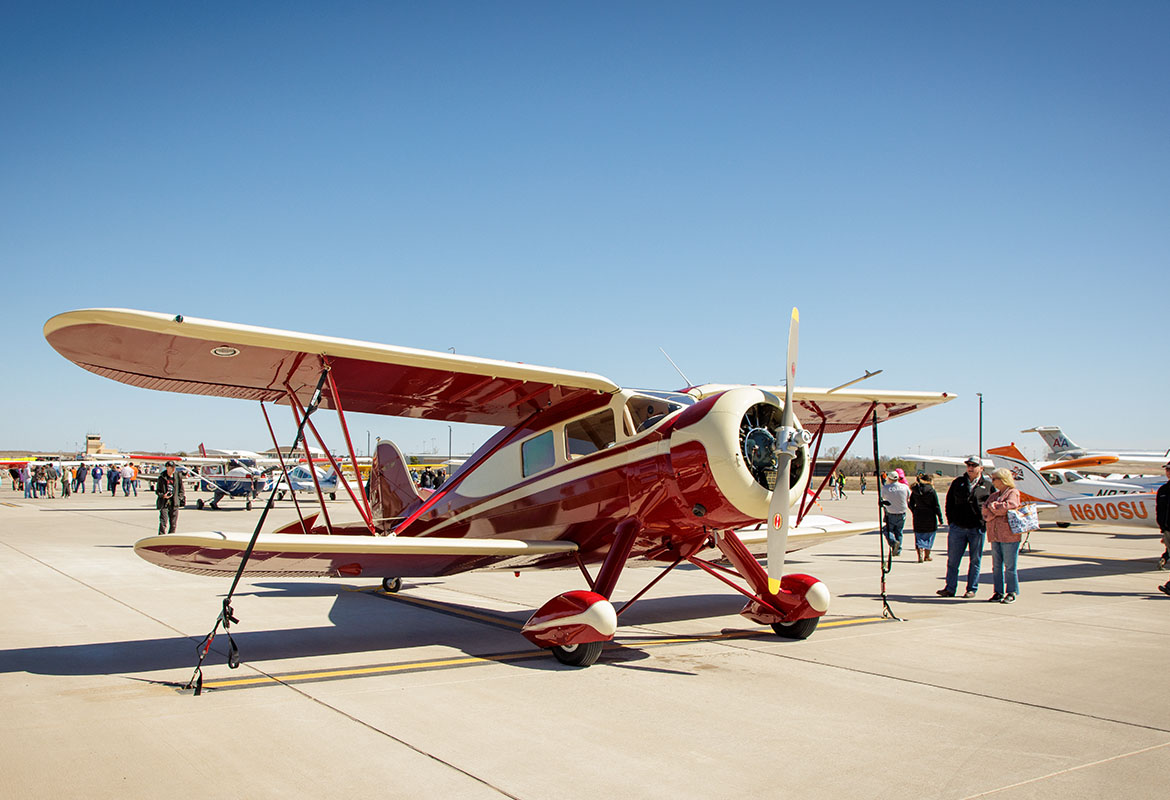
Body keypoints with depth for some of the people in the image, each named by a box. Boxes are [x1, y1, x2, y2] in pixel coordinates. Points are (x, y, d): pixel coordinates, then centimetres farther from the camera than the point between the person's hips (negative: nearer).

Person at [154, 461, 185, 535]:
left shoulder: (177, 478, 6)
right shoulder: (161, 478, 1)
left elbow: (181, 491, 12)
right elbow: (157, 491, 6)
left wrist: (178, 498, -3)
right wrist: (163, 495, -13)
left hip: (174, 504, 2)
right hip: (164, 504, -2)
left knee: (174, 524, 6)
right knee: (163, 523, -10)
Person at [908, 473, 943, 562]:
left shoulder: (915, 491, 1)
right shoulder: (932, 491, -11)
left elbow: (911, 504, 7)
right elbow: (936, 506, -10)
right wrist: (940, 518, -3)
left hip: (918, 517, 2)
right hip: (930, 516, -2)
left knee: (919, 536, 7)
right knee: (929, 536, 14)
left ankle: (920, 554, -12)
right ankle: (927, 556, 20)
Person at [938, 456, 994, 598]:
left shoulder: (988, 485, 5)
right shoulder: (958, 482, 10)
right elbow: (949, 502, 14)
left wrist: (985, 523, -2)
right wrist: (950, 521, 6)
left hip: (977, 529, -1)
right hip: (957, 527, 2)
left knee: (975, 561, 6)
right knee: (952, 560, 2)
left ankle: (972, 589, 15)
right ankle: (950, 588, 8)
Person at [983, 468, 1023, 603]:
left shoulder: (1013, 493, -2)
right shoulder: (994, 495, 19)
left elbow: (1009, 506, -19)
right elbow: (985, 510, 7)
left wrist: (993, 506, -5)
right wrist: (998, 510, -10)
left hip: (1009, 535, -7)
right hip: (995, 536, 7)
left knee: (1010, 566, -3)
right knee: (997, 566, 8)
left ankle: (1012, 593, 5)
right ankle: (998, 592, 13)